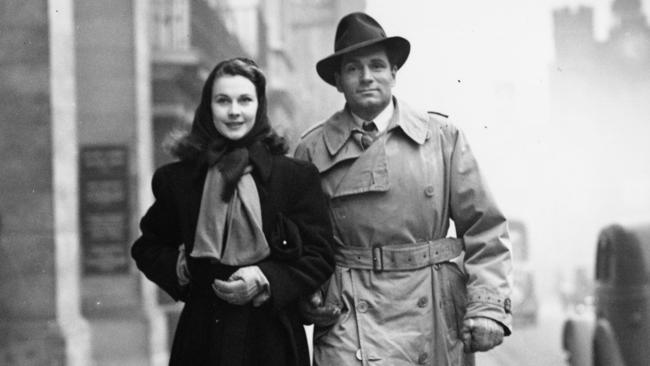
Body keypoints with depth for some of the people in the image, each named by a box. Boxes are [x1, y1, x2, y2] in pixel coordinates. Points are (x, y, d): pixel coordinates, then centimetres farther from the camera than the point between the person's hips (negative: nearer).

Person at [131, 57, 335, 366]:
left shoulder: (297, 176, 1)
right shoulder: (177, 179, 6)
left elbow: (319, 258, 0)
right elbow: (146, 247, 19)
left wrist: (265, 280, -14)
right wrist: (176, 267, -1)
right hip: (203, 338, 1)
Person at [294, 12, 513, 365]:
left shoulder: (442, 136, 6)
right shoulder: (313, 150, 4)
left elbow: (484, 230, 5)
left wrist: (488, 308, -4)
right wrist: (310, 298, -3)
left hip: (436, 319, 1)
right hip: (351, 322, -1)